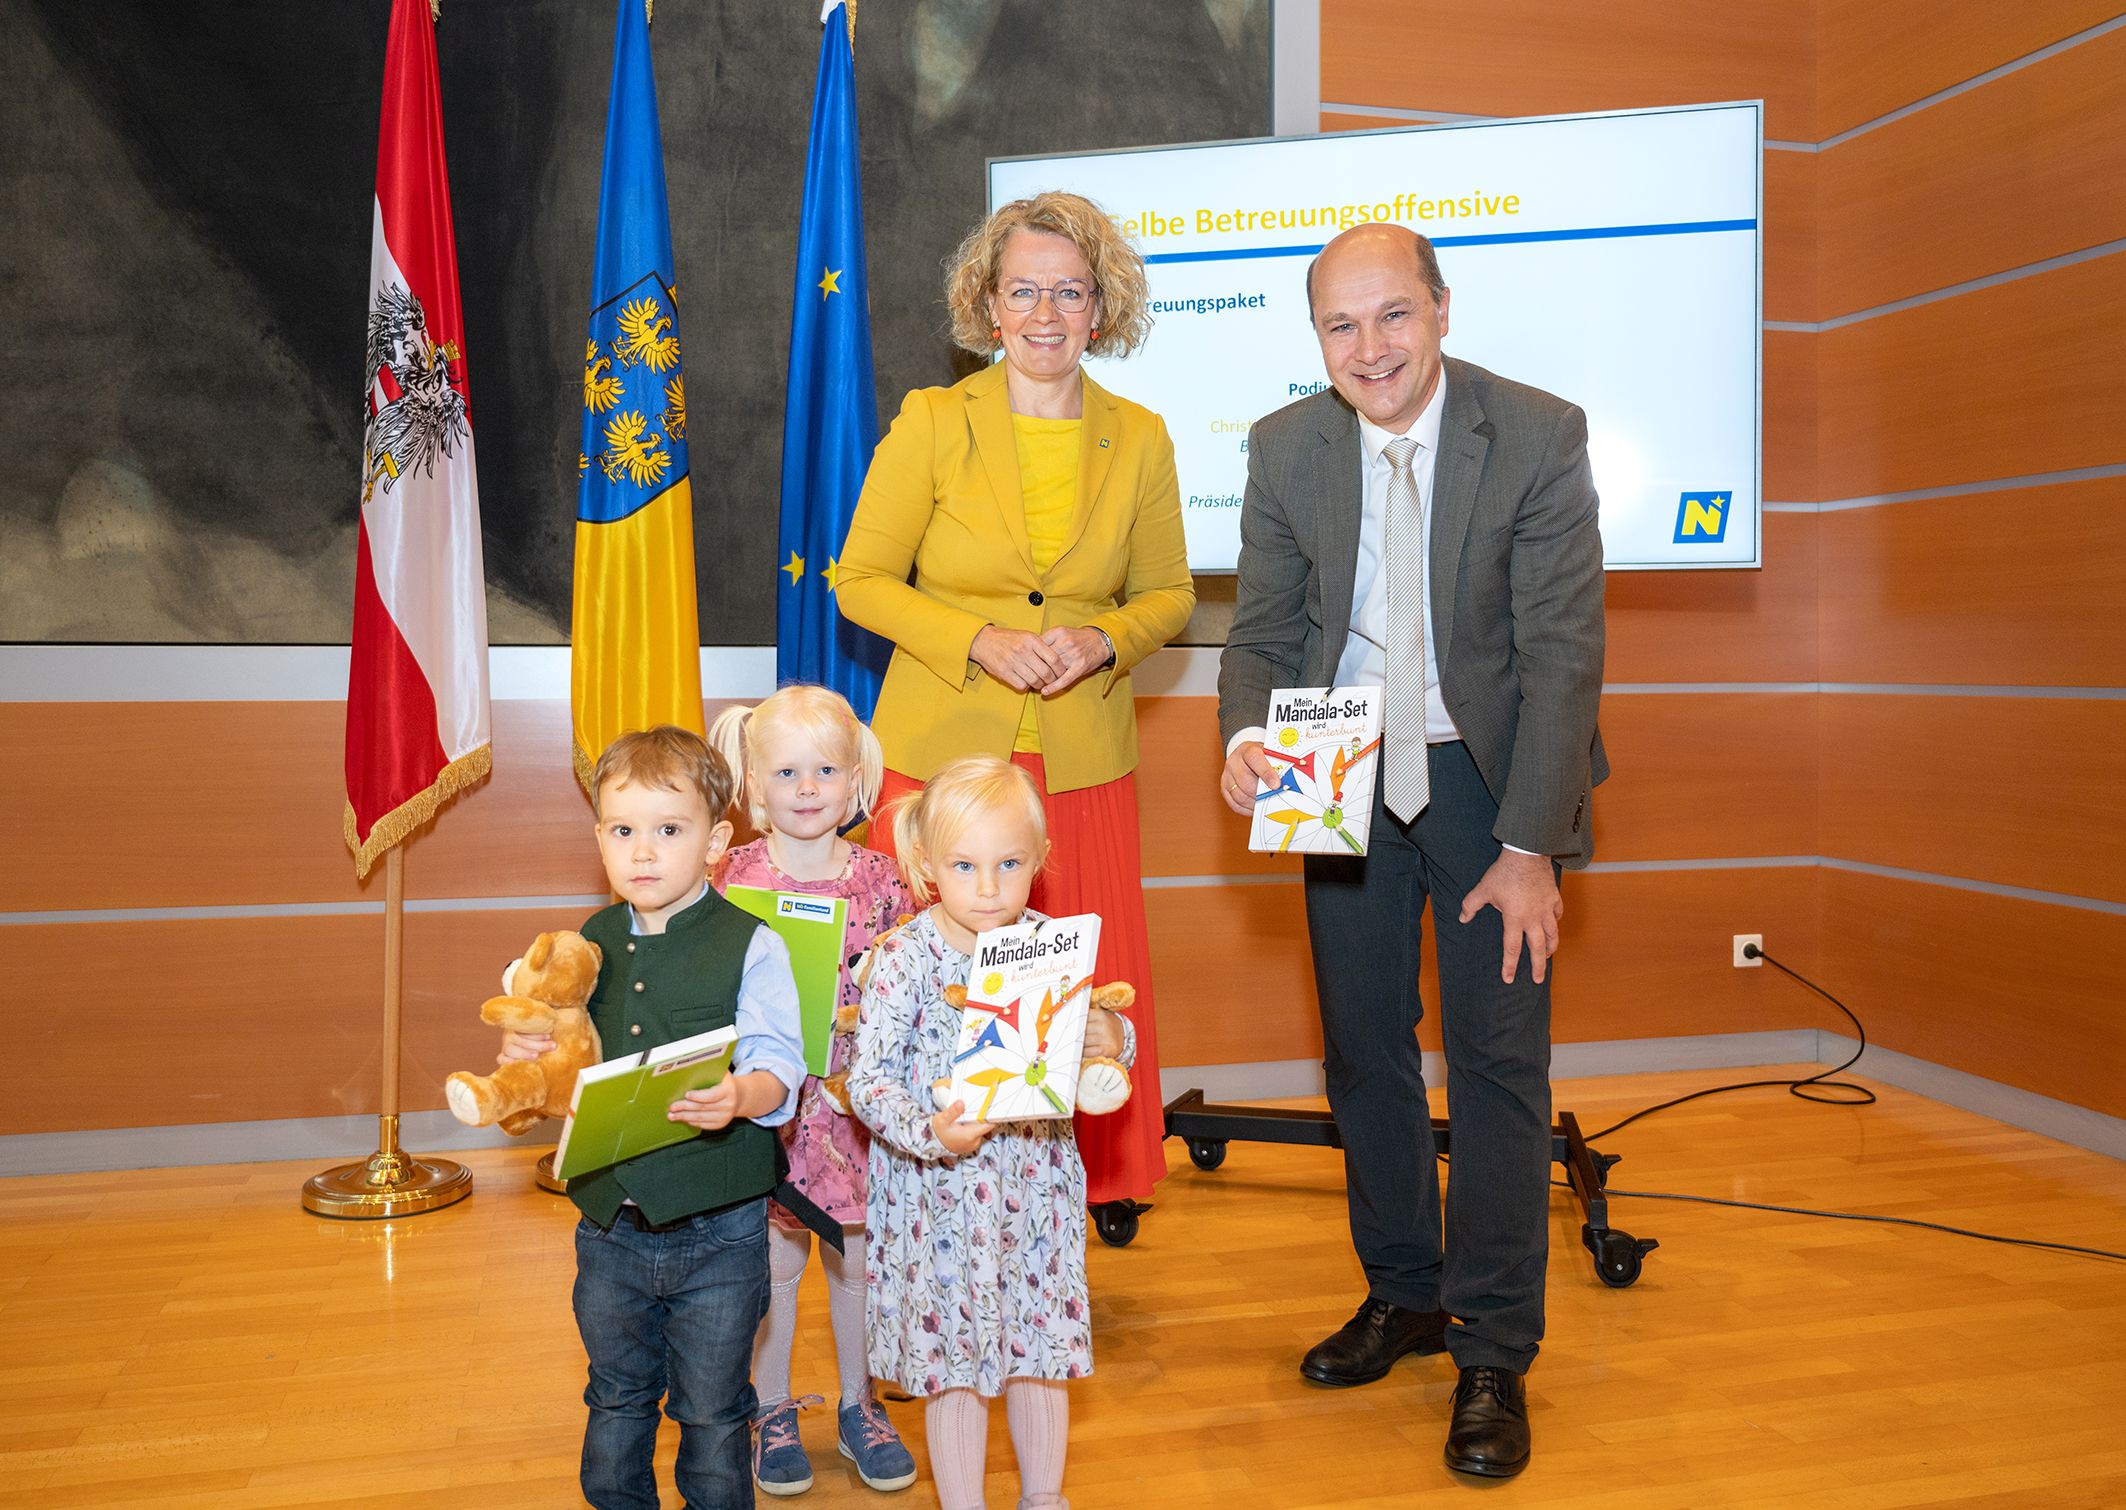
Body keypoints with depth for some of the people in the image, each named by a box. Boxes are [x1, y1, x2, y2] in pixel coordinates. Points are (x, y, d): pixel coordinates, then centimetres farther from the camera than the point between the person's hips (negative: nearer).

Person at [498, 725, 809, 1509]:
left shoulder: (751, 947, -11)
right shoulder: (589, 945, 4)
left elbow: (780, 1066, -17)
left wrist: (743, 1096, -37)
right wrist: (525, 1056, -7)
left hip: (716, 1234, -4)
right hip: (608, 1223, 5)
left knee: (711, 1412, 11)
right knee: (616, 1402, 22)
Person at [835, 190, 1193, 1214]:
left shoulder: (1139, 440, 4)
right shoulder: (932, 421, -3)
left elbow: (1167, 592, 14)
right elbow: (860, 579, 1)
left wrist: (1104, 642, -8)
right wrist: (979, 642, -14)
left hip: (1083, 764, 2)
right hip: (941, 753, -2)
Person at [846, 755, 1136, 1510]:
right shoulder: (904, 957, -15)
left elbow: (1093, 1041, 6)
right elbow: (868, 1077, -16)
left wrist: (1113, 1041, -17)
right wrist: (930, 1134, -30)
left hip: (1037, 1181, 3)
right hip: (939, 1189, -3)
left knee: (1042, 1344, 17)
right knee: (953, 1363, 10)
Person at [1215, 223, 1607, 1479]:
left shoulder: (1541, 437, -16)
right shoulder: (1287, 449, -5)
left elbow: (1563, 655, -16)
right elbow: (1266, 631, 0)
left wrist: (1528, 846, -18)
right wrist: (1249, 735, -23)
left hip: (1489, 772, -3)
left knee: (1498, 1056, 0)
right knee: (1363, 1045, 11)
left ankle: (1494, 1350, 15)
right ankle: (1404, 1294, 31)